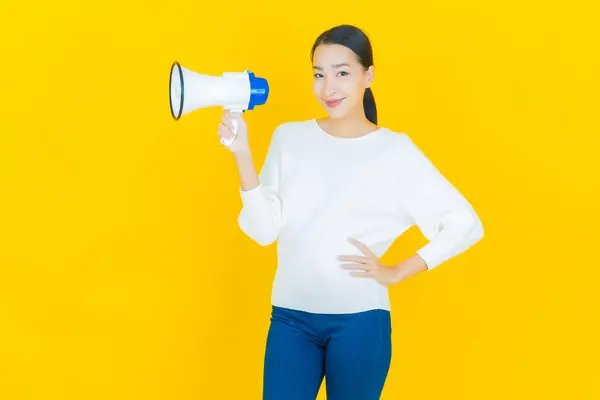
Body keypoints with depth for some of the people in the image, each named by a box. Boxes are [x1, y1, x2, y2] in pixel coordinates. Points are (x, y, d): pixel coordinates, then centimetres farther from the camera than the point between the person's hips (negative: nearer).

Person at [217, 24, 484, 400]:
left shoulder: (395, 149, -3)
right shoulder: (289, 137, 5)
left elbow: (465, 224, -3)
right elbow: (265, 229, -2)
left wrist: (397, 272, -6)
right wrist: (242, 153, -11)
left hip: (359, 321, -2)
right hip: (290, 317, 2)